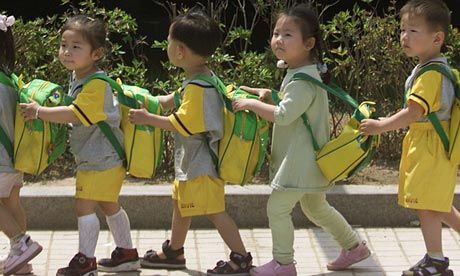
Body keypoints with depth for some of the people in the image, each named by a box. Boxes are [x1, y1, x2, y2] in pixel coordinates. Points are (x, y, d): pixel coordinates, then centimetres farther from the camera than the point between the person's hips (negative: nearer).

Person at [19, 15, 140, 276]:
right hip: (97, 157, 10)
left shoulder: (97, 84, -23)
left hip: (101, 159, -10)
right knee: (109, 205, 18)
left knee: (84, 205, -7)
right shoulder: (78, 77, 7)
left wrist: (39, 112, -24)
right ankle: (127, 253, 29)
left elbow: (76, 115, -30)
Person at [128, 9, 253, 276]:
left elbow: (182, 124, -27)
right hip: (192, 160, 11)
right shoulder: (201, 78, 3)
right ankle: (174, 251, 38)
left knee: (214, 210, -5)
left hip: (202, 163, -11)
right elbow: (176, 100, 15)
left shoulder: (197, 88, -27)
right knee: (182, 203, 23)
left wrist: (148, 118, -20)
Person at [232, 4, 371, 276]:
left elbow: (283, 116, -30)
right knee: (317, 208, 22)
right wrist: (269, 95, 7)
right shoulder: (298, 73, 9)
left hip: (302, 160, -11)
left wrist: (252, 104, -22)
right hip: (307, 160, 11)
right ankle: (354, 246, 32)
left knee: (277, 207, -5)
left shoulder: (303, 81, -24)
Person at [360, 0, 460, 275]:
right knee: (437, 205, 18)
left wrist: (380, 126, -17)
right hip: (428, 145, 10)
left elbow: (413, 113, -25)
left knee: (427, 205, -1)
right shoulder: (433, 69, 10)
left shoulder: (430, 75, -21)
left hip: (431, 149, -10)